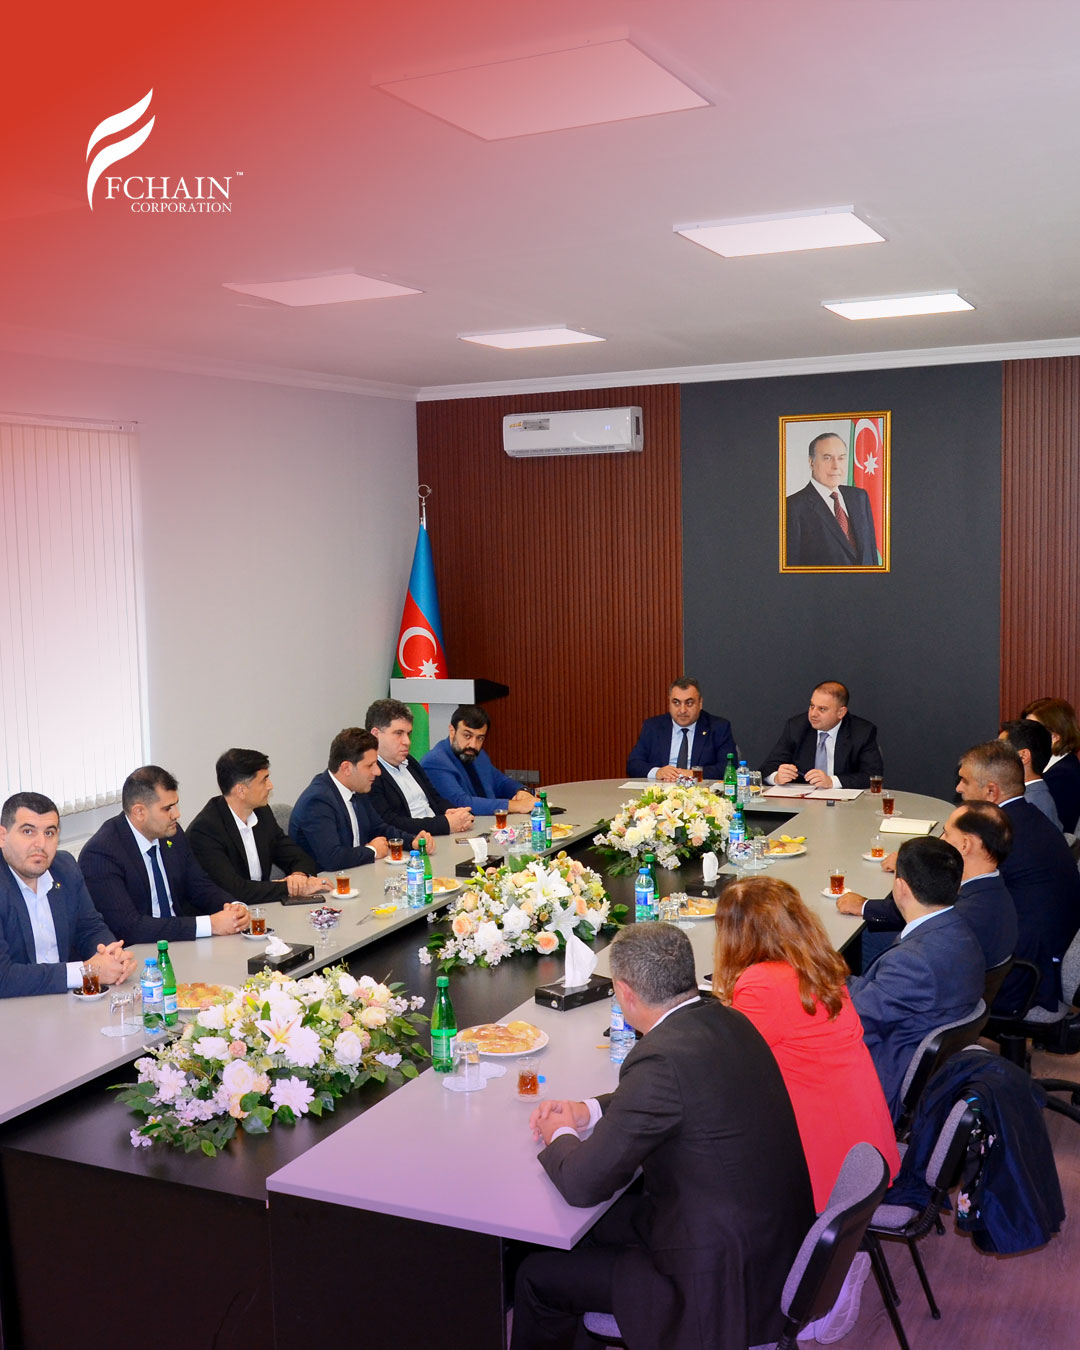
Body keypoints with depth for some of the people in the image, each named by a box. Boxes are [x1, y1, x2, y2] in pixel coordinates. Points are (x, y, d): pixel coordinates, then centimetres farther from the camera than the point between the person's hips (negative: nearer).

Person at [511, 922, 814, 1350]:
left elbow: (582, 1184, -20)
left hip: (725, 1280, -8)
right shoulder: (724, 1020, -2)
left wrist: (559, 1137, 1)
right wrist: (588, 1111, 12)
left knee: (537, 1276, 5)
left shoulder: (662, 1060, -28)